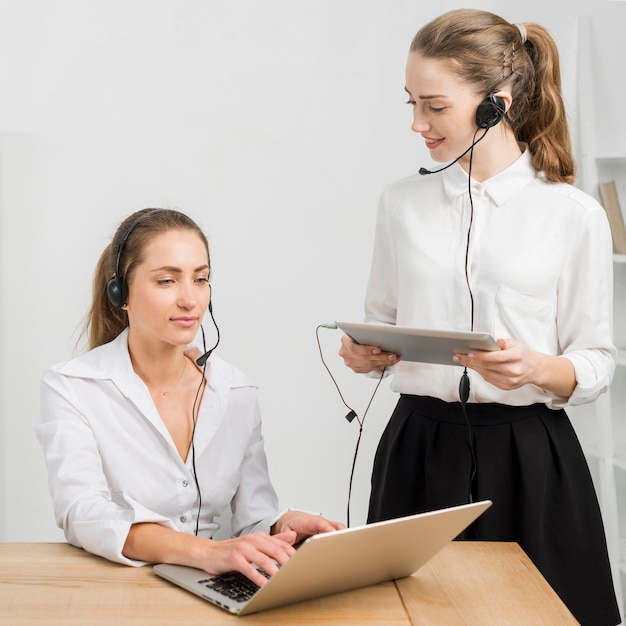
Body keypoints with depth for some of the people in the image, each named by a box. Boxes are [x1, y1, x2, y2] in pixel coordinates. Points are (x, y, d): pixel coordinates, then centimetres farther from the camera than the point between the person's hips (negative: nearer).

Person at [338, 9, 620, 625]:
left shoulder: (574, 216, -4)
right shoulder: (402, 203, 5)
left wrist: (535, 368, -19)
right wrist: (363, 352, -6)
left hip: (528, 458, -2)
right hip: (419, 450, 2)